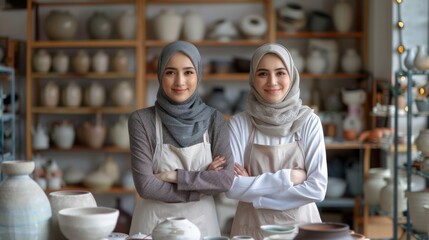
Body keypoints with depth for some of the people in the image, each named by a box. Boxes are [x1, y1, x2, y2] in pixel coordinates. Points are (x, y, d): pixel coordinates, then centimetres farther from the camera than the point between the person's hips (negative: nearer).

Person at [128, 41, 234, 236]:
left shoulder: (214, 120, -3)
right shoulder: (142, 120, -9)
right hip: (154, 222, -2)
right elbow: (145, 185, -15)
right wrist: (201, 185, -13)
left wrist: (174, 176, -16)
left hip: (201, 222, 2)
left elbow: (226, 179, -10)